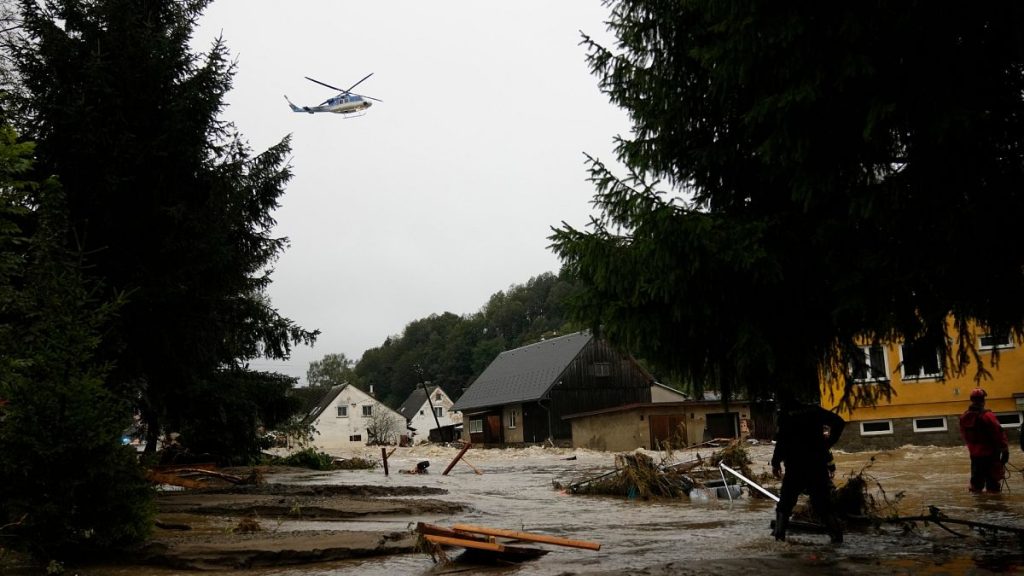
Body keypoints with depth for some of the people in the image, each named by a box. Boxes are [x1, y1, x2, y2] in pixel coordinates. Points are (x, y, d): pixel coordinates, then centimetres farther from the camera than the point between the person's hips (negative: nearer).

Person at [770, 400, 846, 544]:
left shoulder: (786, 414, -5)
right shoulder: (814, 410, 5)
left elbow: (782, 440, -11)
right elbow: (839, 422, 1)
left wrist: (775, 463, -3)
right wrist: (829, 442, 7)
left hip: (795, 465, -3)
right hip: (818, 464, 3)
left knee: (785, 502, 10)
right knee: (822, 502, 9)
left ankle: (779, 532, 3)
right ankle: (836, 533, -2)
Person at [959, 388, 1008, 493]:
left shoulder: (964, 417, 2)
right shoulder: (987, 416, -20)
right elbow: (999, 434, -19)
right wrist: (1005, 450, -9)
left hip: (974, 454, 6)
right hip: (990, 454, -6)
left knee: (976, 482, 16)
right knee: (993, 482, 0)